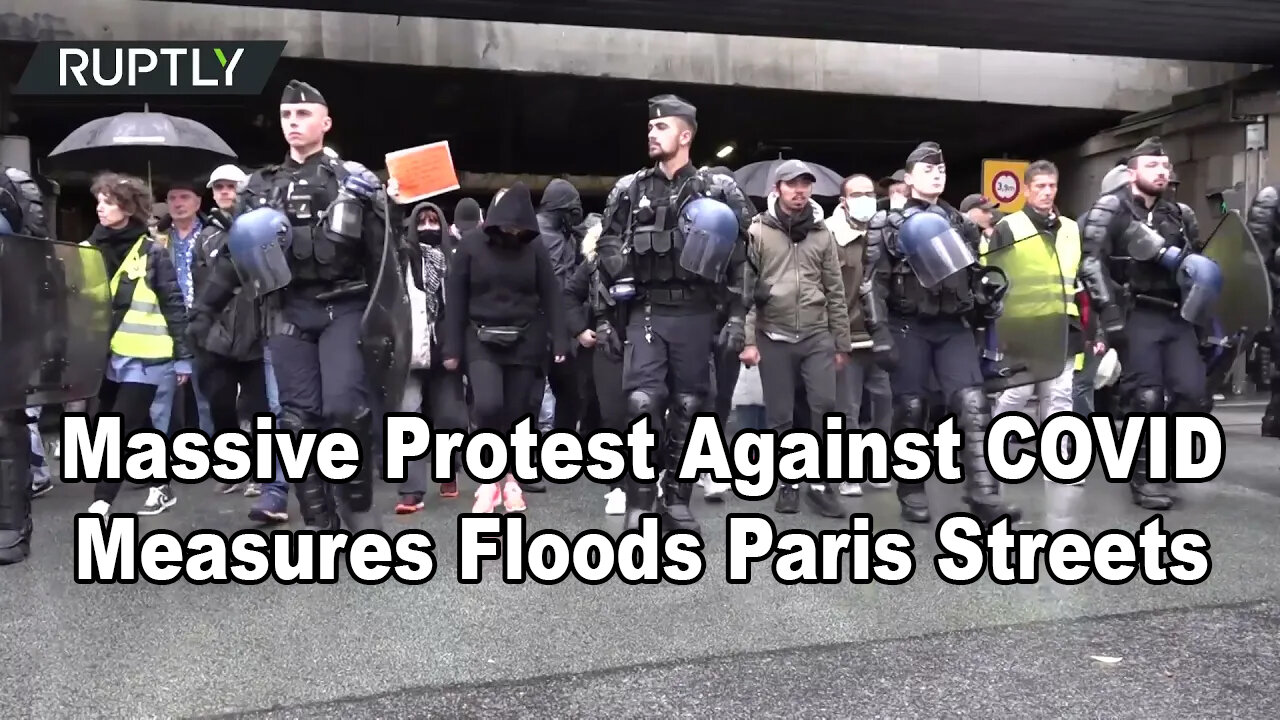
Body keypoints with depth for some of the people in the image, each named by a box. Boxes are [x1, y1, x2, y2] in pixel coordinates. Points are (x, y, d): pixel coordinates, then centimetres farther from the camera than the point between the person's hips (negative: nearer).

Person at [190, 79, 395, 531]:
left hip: (343, 309, -3)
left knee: (344, 406, -17)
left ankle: (358, 500, 7)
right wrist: (206, 307, 8)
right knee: (299, 420, 1)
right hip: (288, 313, 3)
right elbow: (235, 255, 16)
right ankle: (320, 523, 11)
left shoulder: (353, 180, 4)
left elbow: (380, 255, -2)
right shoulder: (262, 186, 14)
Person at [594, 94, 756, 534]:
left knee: (688, 408, 6)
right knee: (642, 404, -11)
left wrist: (737, 317, -4)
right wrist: (622, 276, -1)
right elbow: (606, 245, 15)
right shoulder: (630, 189, 8)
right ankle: (639, 504, -3)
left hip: (696, 314, 0)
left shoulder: (718, 191, 2)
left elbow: (742, 260, 1)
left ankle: (677, 500, 18)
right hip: (647, 312, 1)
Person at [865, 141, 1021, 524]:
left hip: (954, 327, 3)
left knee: (973, 405, -11)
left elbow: (972, 278, 24)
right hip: (909, 327, -3)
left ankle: (983, 494, -12)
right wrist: (880, 333, -13)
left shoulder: (961, 224, 16)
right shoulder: (889, 226, 2)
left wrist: (986, 305, 10)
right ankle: (912, 492, 14)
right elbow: (876, 284, -5)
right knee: (910, 410, 1)